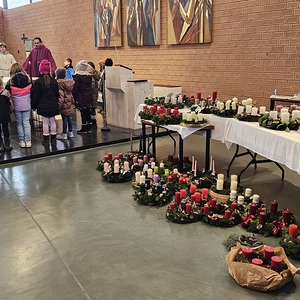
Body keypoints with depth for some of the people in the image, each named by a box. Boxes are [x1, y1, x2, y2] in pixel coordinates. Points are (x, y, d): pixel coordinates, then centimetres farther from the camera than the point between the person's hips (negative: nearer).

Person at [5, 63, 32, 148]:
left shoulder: (11, 81, -7)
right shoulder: (28, 79, -2)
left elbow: (7, 92, 3)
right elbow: (32, 92, 4)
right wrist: (32, 103, 13)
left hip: (17, 106, -1)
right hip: (27, 105, 1)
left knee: (19, 123, 10)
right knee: (26, 122, 6)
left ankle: (21, 141, 11)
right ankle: (28, 141, 5)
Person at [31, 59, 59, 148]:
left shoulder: (38, 82, -10)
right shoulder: (54, 81, 3)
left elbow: (35, 96, -8)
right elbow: (57, 94, 12)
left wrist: (34, 105, 3)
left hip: (43, 106, -3)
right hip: (53, 106, 3)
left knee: (45, 122, 3)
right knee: (52, 121, 10)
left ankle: (46, 140, 9)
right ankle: (53, 139, 16)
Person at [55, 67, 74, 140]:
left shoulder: (58, 83, -17)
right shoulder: (68, 82, 7)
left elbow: (60, 94, -21)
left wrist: (59, 104, -18)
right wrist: (72, 101, 24)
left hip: (64, 103, -8)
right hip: (69, 102, 8)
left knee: (64, 118, -2)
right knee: (68, 117, 16)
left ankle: (64, 134, 7)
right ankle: (70, 132, 25)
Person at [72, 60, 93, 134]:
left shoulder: (78, 77, -12)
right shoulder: (89, 76, 8)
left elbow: (75, 88, -13)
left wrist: (73, 97, -4)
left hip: (81, 98, -7)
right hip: (89, 97, 7)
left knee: (83, 113, -3)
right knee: (88, 112, 11)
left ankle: (84, 128, 1)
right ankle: (88, 128, 17)